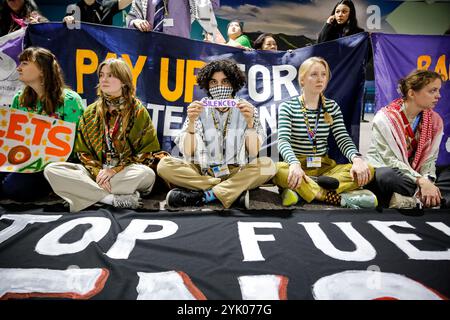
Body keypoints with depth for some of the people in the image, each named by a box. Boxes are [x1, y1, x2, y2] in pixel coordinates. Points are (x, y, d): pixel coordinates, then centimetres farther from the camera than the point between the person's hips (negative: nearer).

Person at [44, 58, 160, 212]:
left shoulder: (139, 111, 1)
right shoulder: (90, 112, 12)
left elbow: (148, 152, -3)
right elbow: (83, 150, 10)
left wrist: (116, 170, -14)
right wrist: (97, 170, -11)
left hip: (125, 173, -3)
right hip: (95, 171, 4)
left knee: (147, 174, -36)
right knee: (51, 170, -19)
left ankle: (89, 194, -22)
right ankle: (113, 198, -26)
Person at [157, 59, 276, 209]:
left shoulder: (247, 109, -2)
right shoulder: (199, 109, -3)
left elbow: (253, 154, -11)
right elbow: (188, 154, -11)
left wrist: (250, 122, -23)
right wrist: (191, 122, -24)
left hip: (237, 173, 0)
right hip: (202, 172, 1)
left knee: (268, 165, -26)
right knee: (164, 165, -22)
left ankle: (205, 195, -22)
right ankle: (235, 192, -21)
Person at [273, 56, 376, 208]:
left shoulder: (332, 107, 9)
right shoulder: (287, 106, -2)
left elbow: (343, 139, 0)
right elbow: (283, 141, -15)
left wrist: (357, 159, -22)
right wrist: (294, 164, -36)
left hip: (324, 166, 4)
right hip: (297, 165, -3)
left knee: (367, 170, -19)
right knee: (277, 170, -37)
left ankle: (300, 190, -30)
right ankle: (339, 198, -29)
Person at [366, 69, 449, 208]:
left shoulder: (435, 121, 3)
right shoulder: (385, 118, -15)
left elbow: (429, 158, 0)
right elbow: (389, 159, -20)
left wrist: (427, 180, -21)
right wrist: (421, 181, -30)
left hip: (411, 176, 5)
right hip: (382, 171, -5)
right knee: (387, 176, -40)